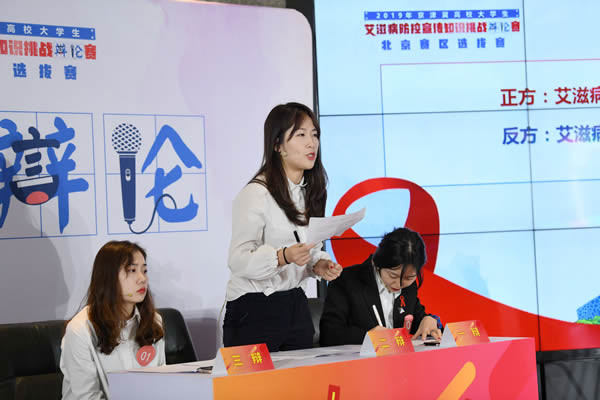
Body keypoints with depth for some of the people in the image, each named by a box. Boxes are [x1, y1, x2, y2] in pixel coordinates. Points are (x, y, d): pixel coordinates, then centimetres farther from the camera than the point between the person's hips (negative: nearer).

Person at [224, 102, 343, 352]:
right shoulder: (256, 193, -13)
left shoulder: (311, 191, 11)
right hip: (255, 310, -7)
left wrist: (318, 265, 0)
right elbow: (238, 260, -19)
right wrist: (284, 256, -33)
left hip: (296, 306, 7)